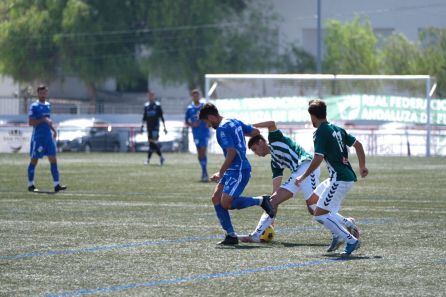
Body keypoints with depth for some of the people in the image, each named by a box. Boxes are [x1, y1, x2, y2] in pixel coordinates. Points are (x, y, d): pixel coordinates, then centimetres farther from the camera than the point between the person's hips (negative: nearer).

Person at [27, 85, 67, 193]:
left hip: (48, 137, 6)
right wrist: (43, 120, -21)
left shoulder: (48, 105, 14)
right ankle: (30, 185, 11)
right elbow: (30, 122, -14)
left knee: (53, 159, -2)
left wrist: (53, 130, 15)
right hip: (38, 137, -6)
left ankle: (56, 185, -4)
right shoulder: (34, 106, -8)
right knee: (34, 160, 2)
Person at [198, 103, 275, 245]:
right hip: (233, 170, 10)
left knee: (225, 203, -15)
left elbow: (231, 152, -22)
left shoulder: (222, 129, -15)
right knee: (216, 198, 5)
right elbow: (256, 132, 20)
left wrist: (221, 173, -15)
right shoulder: (235, 122, 12)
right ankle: (231, 235, 4)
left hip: (239, 170, -10)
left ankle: (260, 200, -4)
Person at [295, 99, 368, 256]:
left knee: (320, 214, -7)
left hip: (339, 180, -9)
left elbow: (318, 159, -18)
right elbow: (357, 144, 18)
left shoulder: (320, 133, -10)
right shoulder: (337, 129, 15)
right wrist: (362, 166, 29)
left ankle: (351, 240, -12)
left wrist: (303, 177, -9)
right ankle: (346, 223, 13)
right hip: (349, 176, 9)